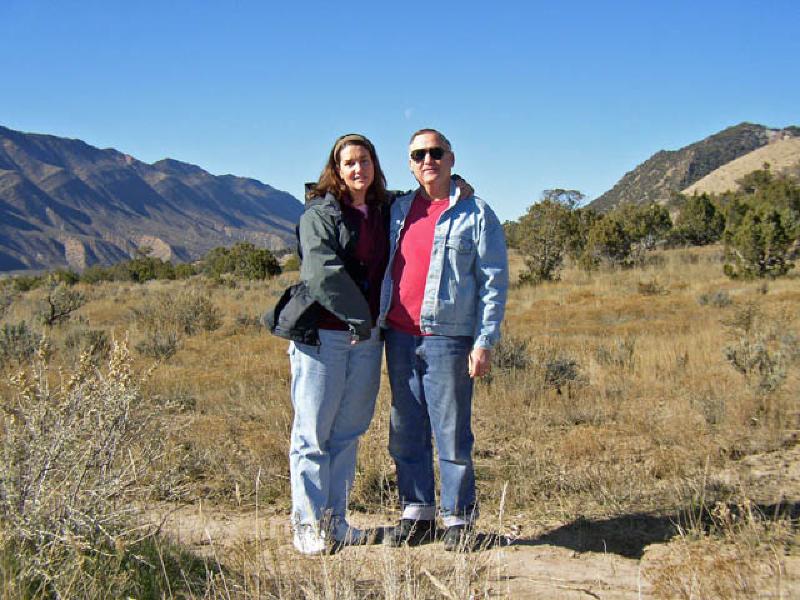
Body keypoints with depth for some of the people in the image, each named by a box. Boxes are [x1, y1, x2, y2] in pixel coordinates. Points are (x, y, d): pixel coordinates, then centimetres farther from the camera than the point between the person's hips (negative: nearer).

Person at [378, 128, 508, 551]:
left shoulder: (475, 214, 1)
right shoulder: (398, 210, 15)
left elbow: (494, 282, -2)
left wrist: (484, 342, -9)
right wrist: (376, 322, 11)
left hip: (447, 338, -5)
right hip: (399, 337, 5)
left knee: (452, 433, -1)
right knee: (405, 432, 9)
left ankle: (459, 517, 11)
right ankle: (417, 513, 20)